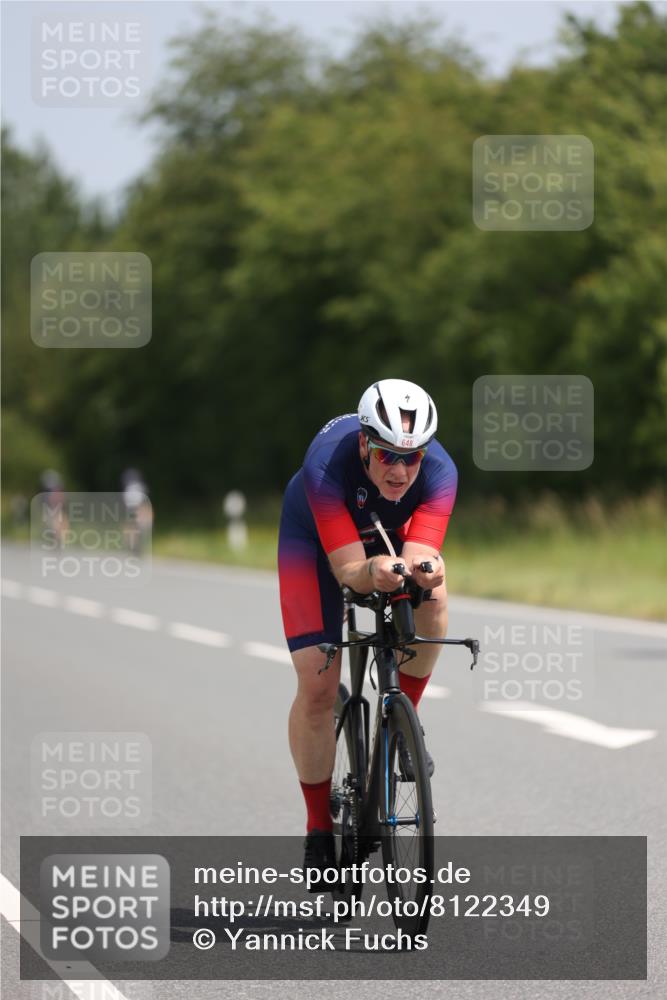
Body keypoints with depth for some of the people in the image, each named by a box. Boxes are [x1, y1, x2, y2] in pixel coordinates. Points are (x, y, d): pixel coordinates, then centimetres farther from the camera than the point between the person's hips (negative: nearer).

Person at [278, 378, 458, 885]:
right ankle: (319, 829, 3)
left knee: (432, 598, -31)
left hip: (389, 535, 2)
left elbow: (418, 557, -41)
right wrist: (373, 573, -64)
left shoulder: (439, 472, -33)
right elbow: (347, 570, -42)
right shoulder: (328, 466, -40)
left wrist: (424, 570, -64)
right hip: (314, 537, -2)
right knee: (317, 687, -13)